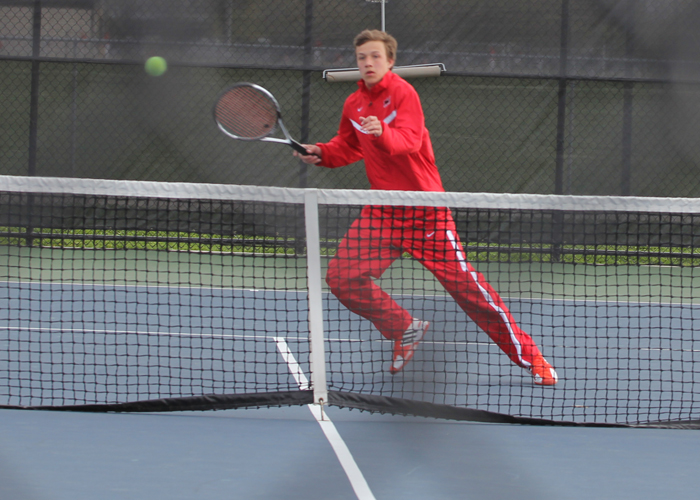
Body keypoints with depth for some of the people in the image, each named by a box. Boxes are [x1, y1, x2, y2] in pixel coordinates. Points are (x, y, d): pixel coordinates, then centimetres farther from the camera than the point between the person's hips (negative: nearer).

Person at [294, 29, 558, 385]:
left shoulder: (402, 93, -12)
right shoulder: (354, 105, 7)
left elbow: (409, 141, -27)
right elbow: (348, 147, 24)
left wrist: (382, 132, -47)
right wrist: (321, 153, 5)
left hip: (425, 213, -6)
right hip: (382, 213, 6)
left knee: (464, 283, -8)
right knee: (342, 277, -9)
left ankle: (528, 356, 2)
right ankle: (405, 330, 12)